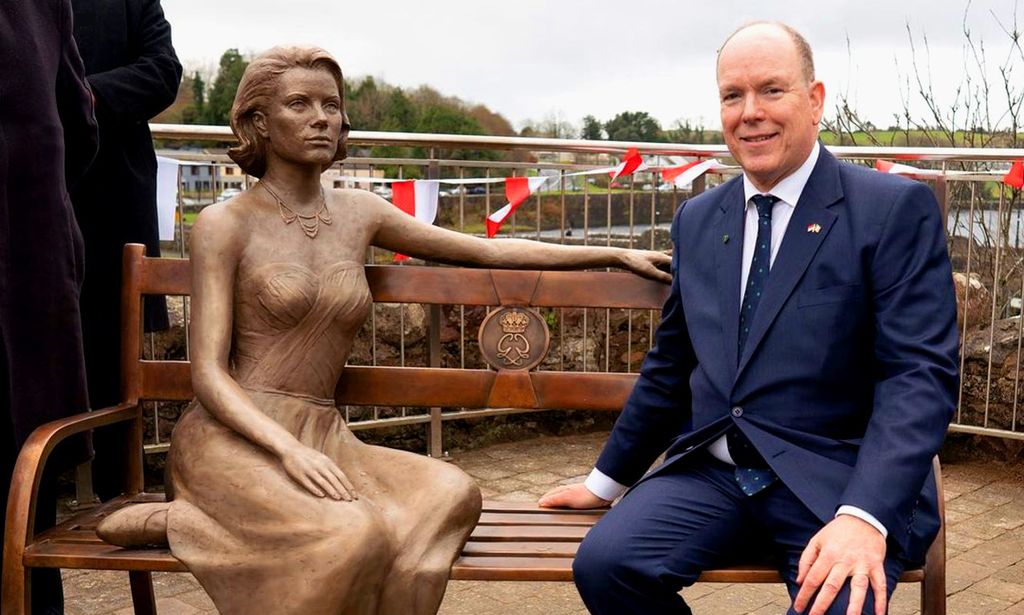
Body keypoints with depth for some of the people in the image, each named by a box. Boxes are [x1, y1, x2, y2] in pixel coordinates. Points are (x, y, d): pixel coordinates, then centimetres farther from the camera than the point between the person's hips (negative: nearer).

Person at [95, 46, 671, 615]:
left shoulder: (359, 213, 13)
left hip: (322, 437, 6)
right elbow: (209, 373, -6)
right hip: (235, 439, -6)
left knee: (450, 494, -24)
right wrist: (289, 448, -23)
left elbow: (489, 250, 16)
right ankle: (179, 520, -10)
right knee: (352, 537, -34)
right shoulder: (225, 224, -1)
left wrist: (616, 254, 14)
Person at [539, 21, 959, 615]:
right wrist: (608, 479, 22)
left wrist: (864, 515, -25)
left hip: (835, 478, -4)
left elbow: (921, 373, -12)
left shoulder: (896, 208, -4)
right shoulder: (697, 220, 12)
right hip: (713, 471, 5)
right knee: (604, 563, -19)